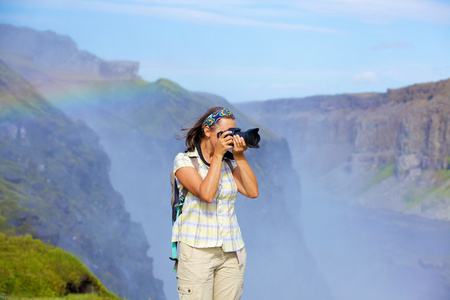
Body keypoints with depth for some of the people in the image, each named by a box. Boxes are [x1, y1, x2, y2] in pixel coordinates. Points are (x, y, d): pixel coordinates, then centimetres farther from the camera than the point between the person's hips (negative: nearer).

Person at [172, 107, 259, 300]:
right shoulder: (184, 161, -3)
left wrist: (239, 156, -5)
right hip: (197, 250, -5)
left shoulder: (229, 161, 12)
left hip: (231, 252, 5)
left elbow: (252, 191, -1)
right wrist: (217, 155, -12)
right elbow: (206, 194, -18)